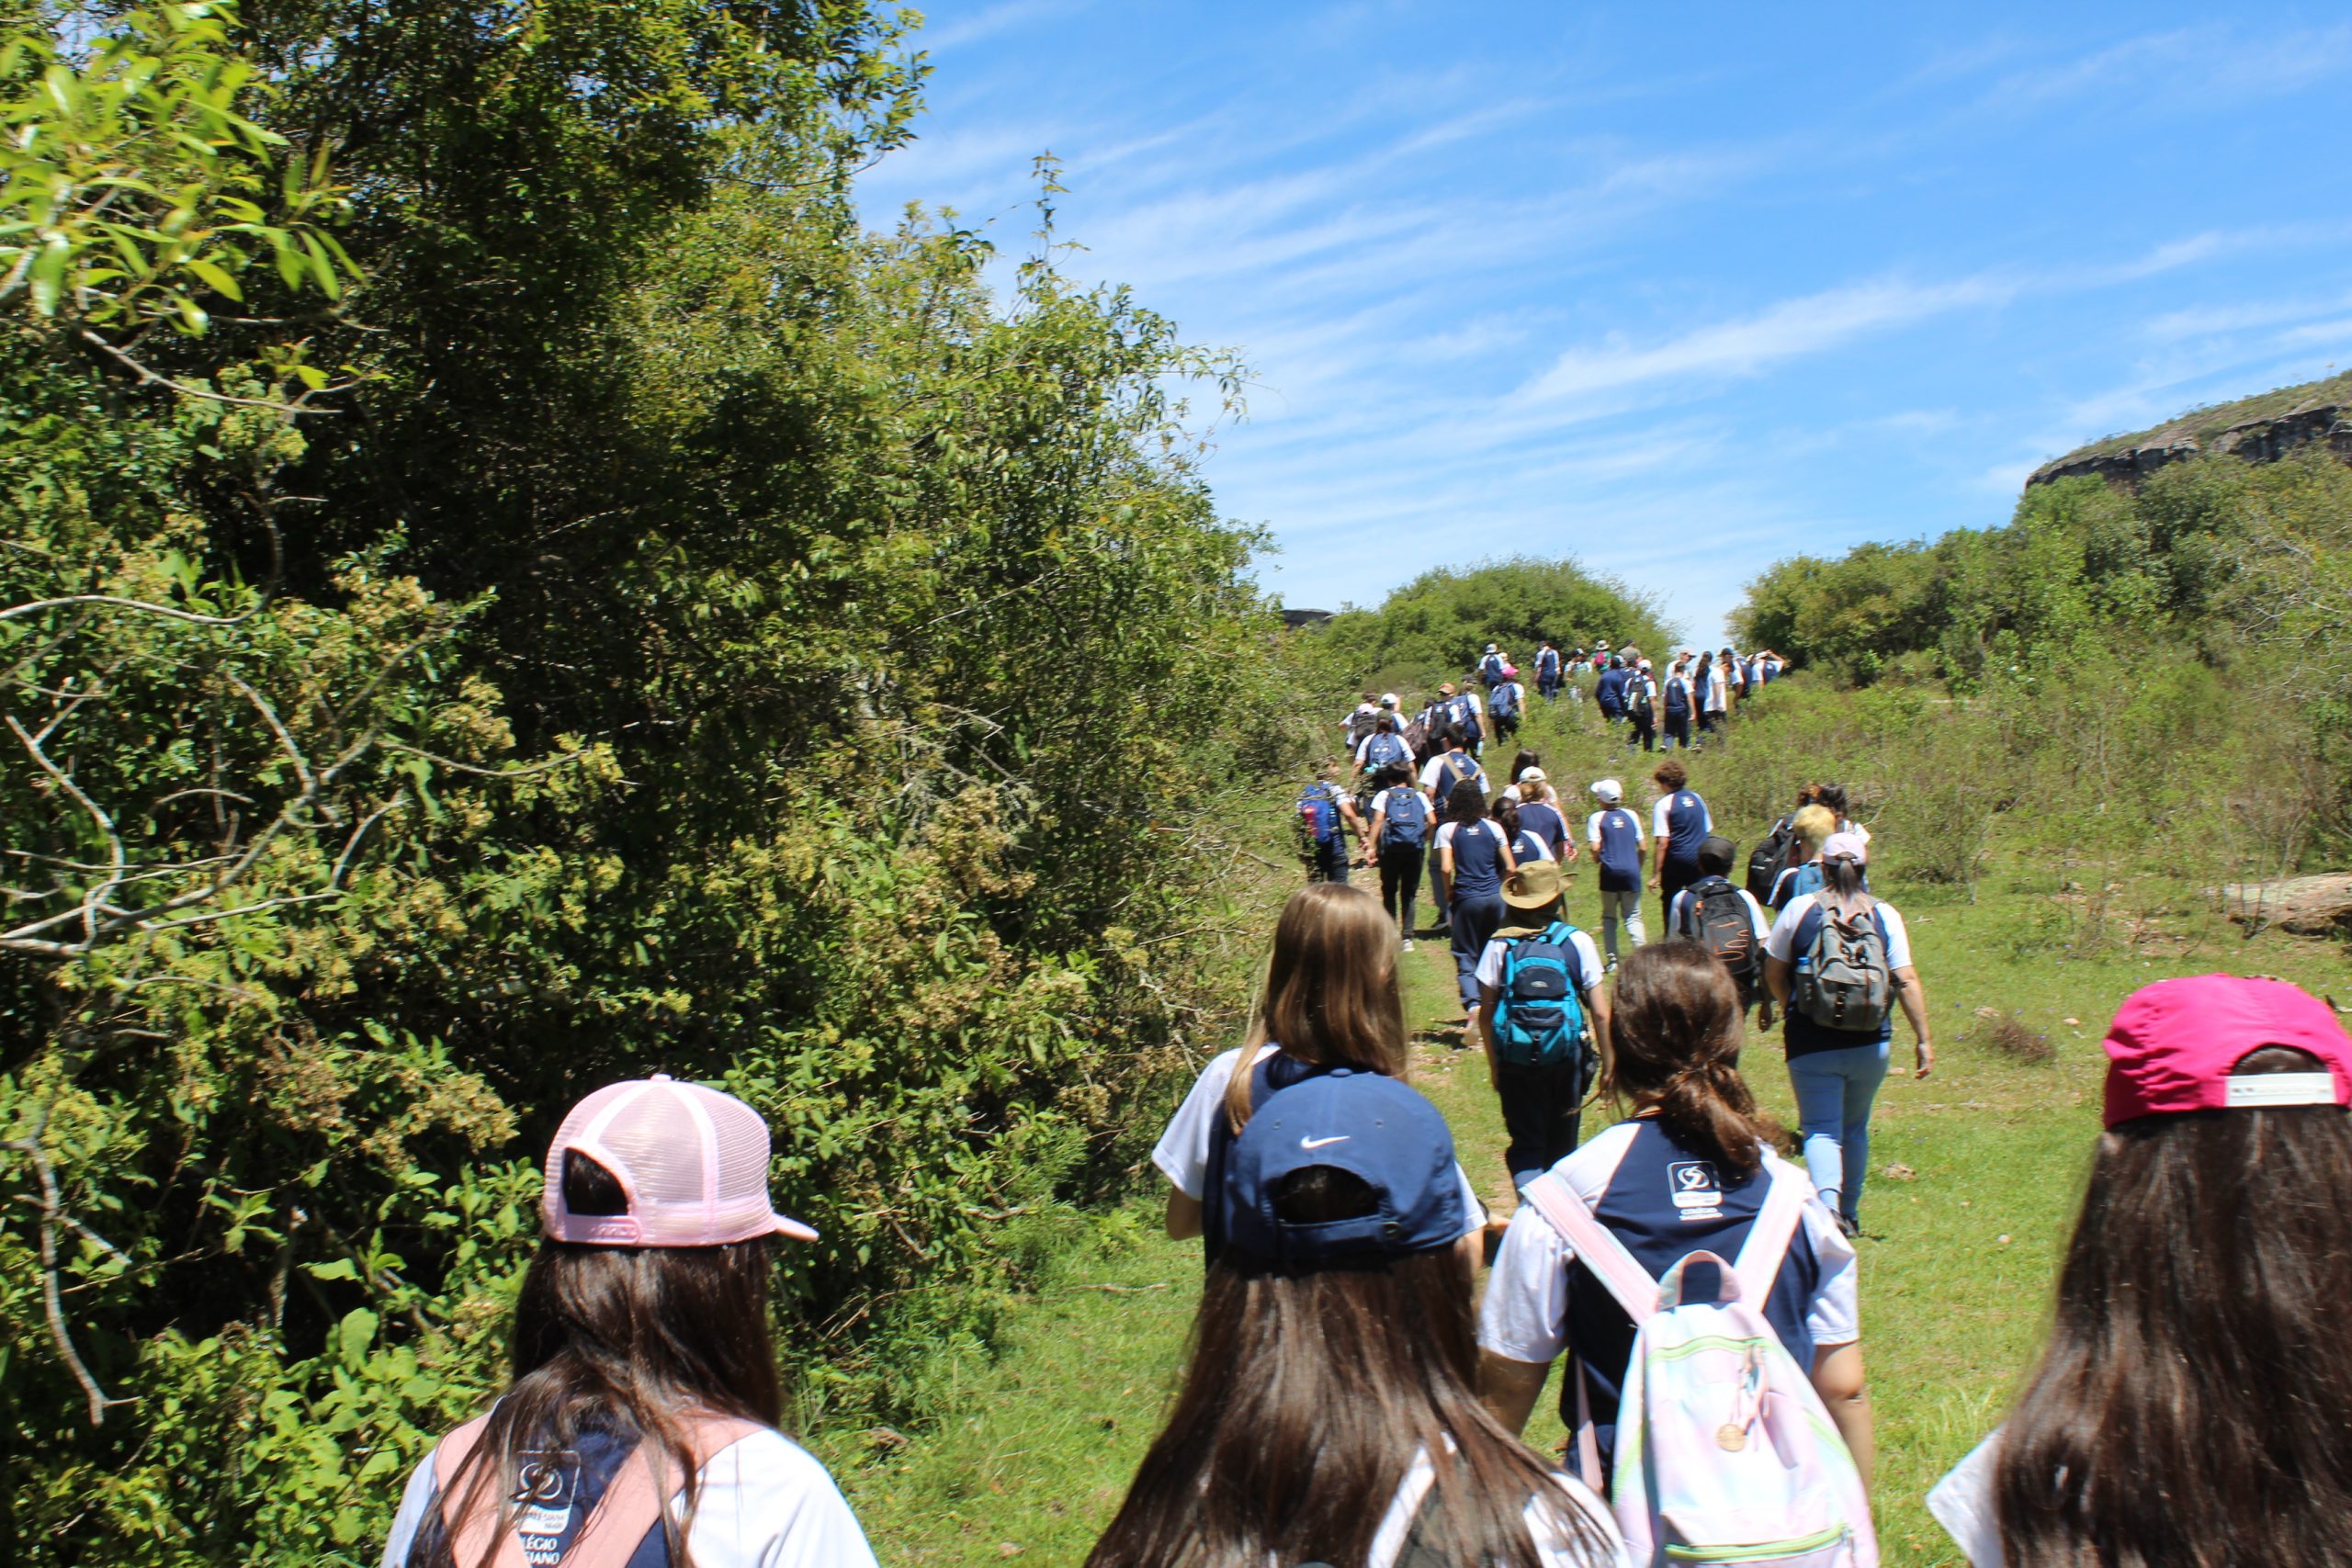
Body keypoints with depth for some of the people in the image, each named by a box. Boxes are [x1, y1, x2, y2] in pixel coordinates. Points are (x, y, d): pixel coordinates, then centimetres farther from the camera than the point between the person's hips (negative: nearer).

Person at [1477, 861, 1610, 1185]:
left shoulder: (1499, 945, -6)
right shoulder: (1577, 942, -5)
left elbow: (1485, 1014, -3)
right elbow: (1601, 1013, -5)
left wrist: (1494, 1065, 8)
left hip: (1516, 1060, -1)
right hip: (1567, 1059, 1)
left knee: (1525, 1146, 7)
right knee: (1562, 1146, 18)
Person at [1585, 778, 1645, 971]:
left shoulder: (1596, 818, -2)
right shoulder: (1631, 815, 7)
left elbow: (1595, 848, -11)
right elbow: (1642, 847, 8)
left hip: (1610, 872, -2)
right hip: (1631, 871, 2)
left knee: (1609, 916, 9)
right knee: (1633, 916, 9)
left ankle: (1613, 959, 3)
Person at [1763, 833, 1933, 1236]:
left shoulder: (1800, 909, -5)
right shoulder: (1885, 915, -1)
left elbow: (1773, 973, 2)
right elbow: (1907, 980, -6)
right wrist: (1923, 1040, -1)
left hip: (1812, 1044, -2)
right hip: (1870, 1044, 3)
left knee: (1821, 1129, 0)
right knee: (1855, 1128, 20)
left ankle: (1828, 1205, -25)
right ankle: (1849, 1216, 31)